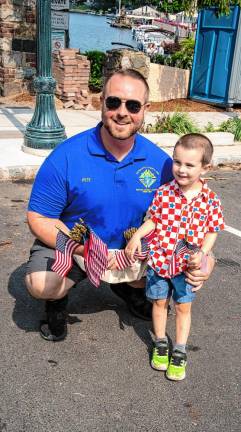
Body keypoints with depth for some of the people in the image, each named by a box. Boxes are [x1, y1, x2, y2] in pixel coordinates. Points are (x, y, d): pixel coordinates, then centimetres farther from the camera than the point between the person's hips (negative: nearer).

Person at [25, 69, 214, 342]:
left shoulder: (160, 162, -11)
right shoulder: (66, 157, -20)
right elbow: (39, 218, -16)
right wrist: (85, 250, -30)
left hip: (134, 247, 3)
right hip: (70, 243, -3)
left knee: (201, 265, -8)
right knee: (40, 284, -33)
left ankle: (129, 287, 18)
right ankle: (57, 298, 9)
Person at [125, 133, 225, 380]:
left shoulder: (210, 200, -10)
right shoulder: (164, 193, -9)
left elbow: (211, 231, -3)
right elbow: (153, 220, 0)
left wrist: (202, 253, -17)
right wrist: (137, 236, -14)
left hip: (187, 265, 0)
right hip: (159, 260, 1)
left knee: (183, 306, 13)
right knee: (159, 302, 16)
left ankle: (179, 351, 29)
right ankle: (161, 343, 37)